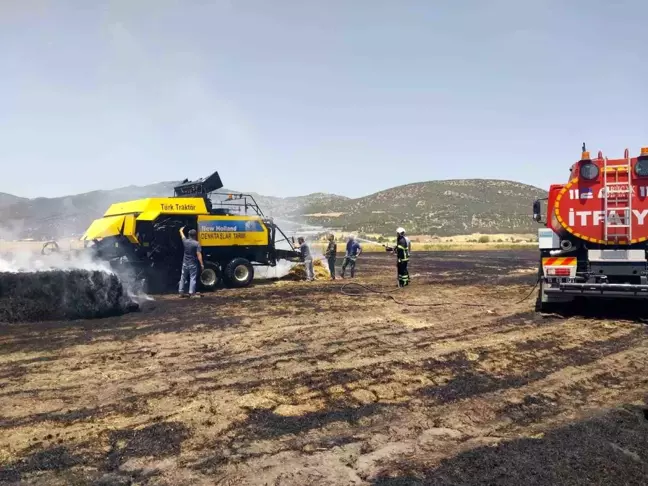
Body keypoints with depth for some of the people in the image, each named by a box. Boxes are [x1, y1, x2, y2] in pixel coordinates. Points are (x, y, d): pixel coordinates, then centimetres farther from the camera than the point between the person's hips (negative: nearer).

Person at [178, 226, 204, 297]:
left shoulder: (185, 241, -1)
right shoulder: (196, 243, -13)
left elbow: (181, 233, 20)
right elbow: (199, 254, -17)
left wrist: (181, 229, 42)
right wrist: (201, 264, -15)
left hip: (185, 263, 4)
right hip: (193, 264, -4)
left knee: (183, 277, 13)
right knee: (193, 278, -1)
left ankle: (181, 291, 16)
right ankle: (191, 293, -5)